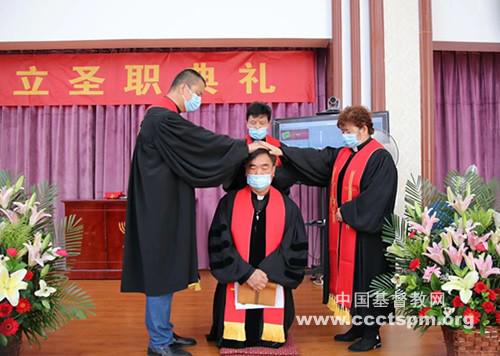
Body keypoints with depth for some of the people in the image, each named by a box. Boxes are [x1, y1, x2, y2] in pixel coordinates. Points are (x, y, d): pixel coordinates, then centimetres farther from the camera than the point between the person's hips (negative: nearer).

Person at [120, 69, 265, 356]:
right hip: (161, 206, -11)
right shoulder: (163, 118, -17)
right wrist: (246, 147, -10)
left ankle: (164, 332, 24)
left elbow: (194, 151, 17)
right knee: (161, 270, -3)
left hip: (164, 204, 11)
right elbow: (204, 142, -17)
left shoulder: (162, 117, 17)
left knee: (165, 269, 14)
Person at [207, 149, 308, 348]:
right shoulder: (229, 202, -2)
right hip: (235, 283, 0)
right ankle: (239, 335, 34)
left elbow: (296, 249, -3)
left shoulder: (287, 206, 1)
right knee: (231, 341, 0)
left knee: (271, 340, 4)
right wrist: (246, 273, -17)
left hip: (273, 285, 1)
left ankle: (265, 335, 37)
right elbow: (219, 245, -7)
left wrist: (267, 274, -15)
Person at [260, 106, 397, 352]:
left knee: (364, 279, 0)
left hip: (365, 233, -8)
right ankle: (358, 326, 27)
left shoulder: (380, 158, -12)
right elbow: (314, 158, 4)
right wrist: (282, 152, -5)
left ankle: (372, 334, 13)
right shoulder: (341, 155, 12)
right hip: (342, 231, 8)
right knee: (348, 277, 13)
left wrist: (346, 212, -15)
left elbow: (376, 196, -20)